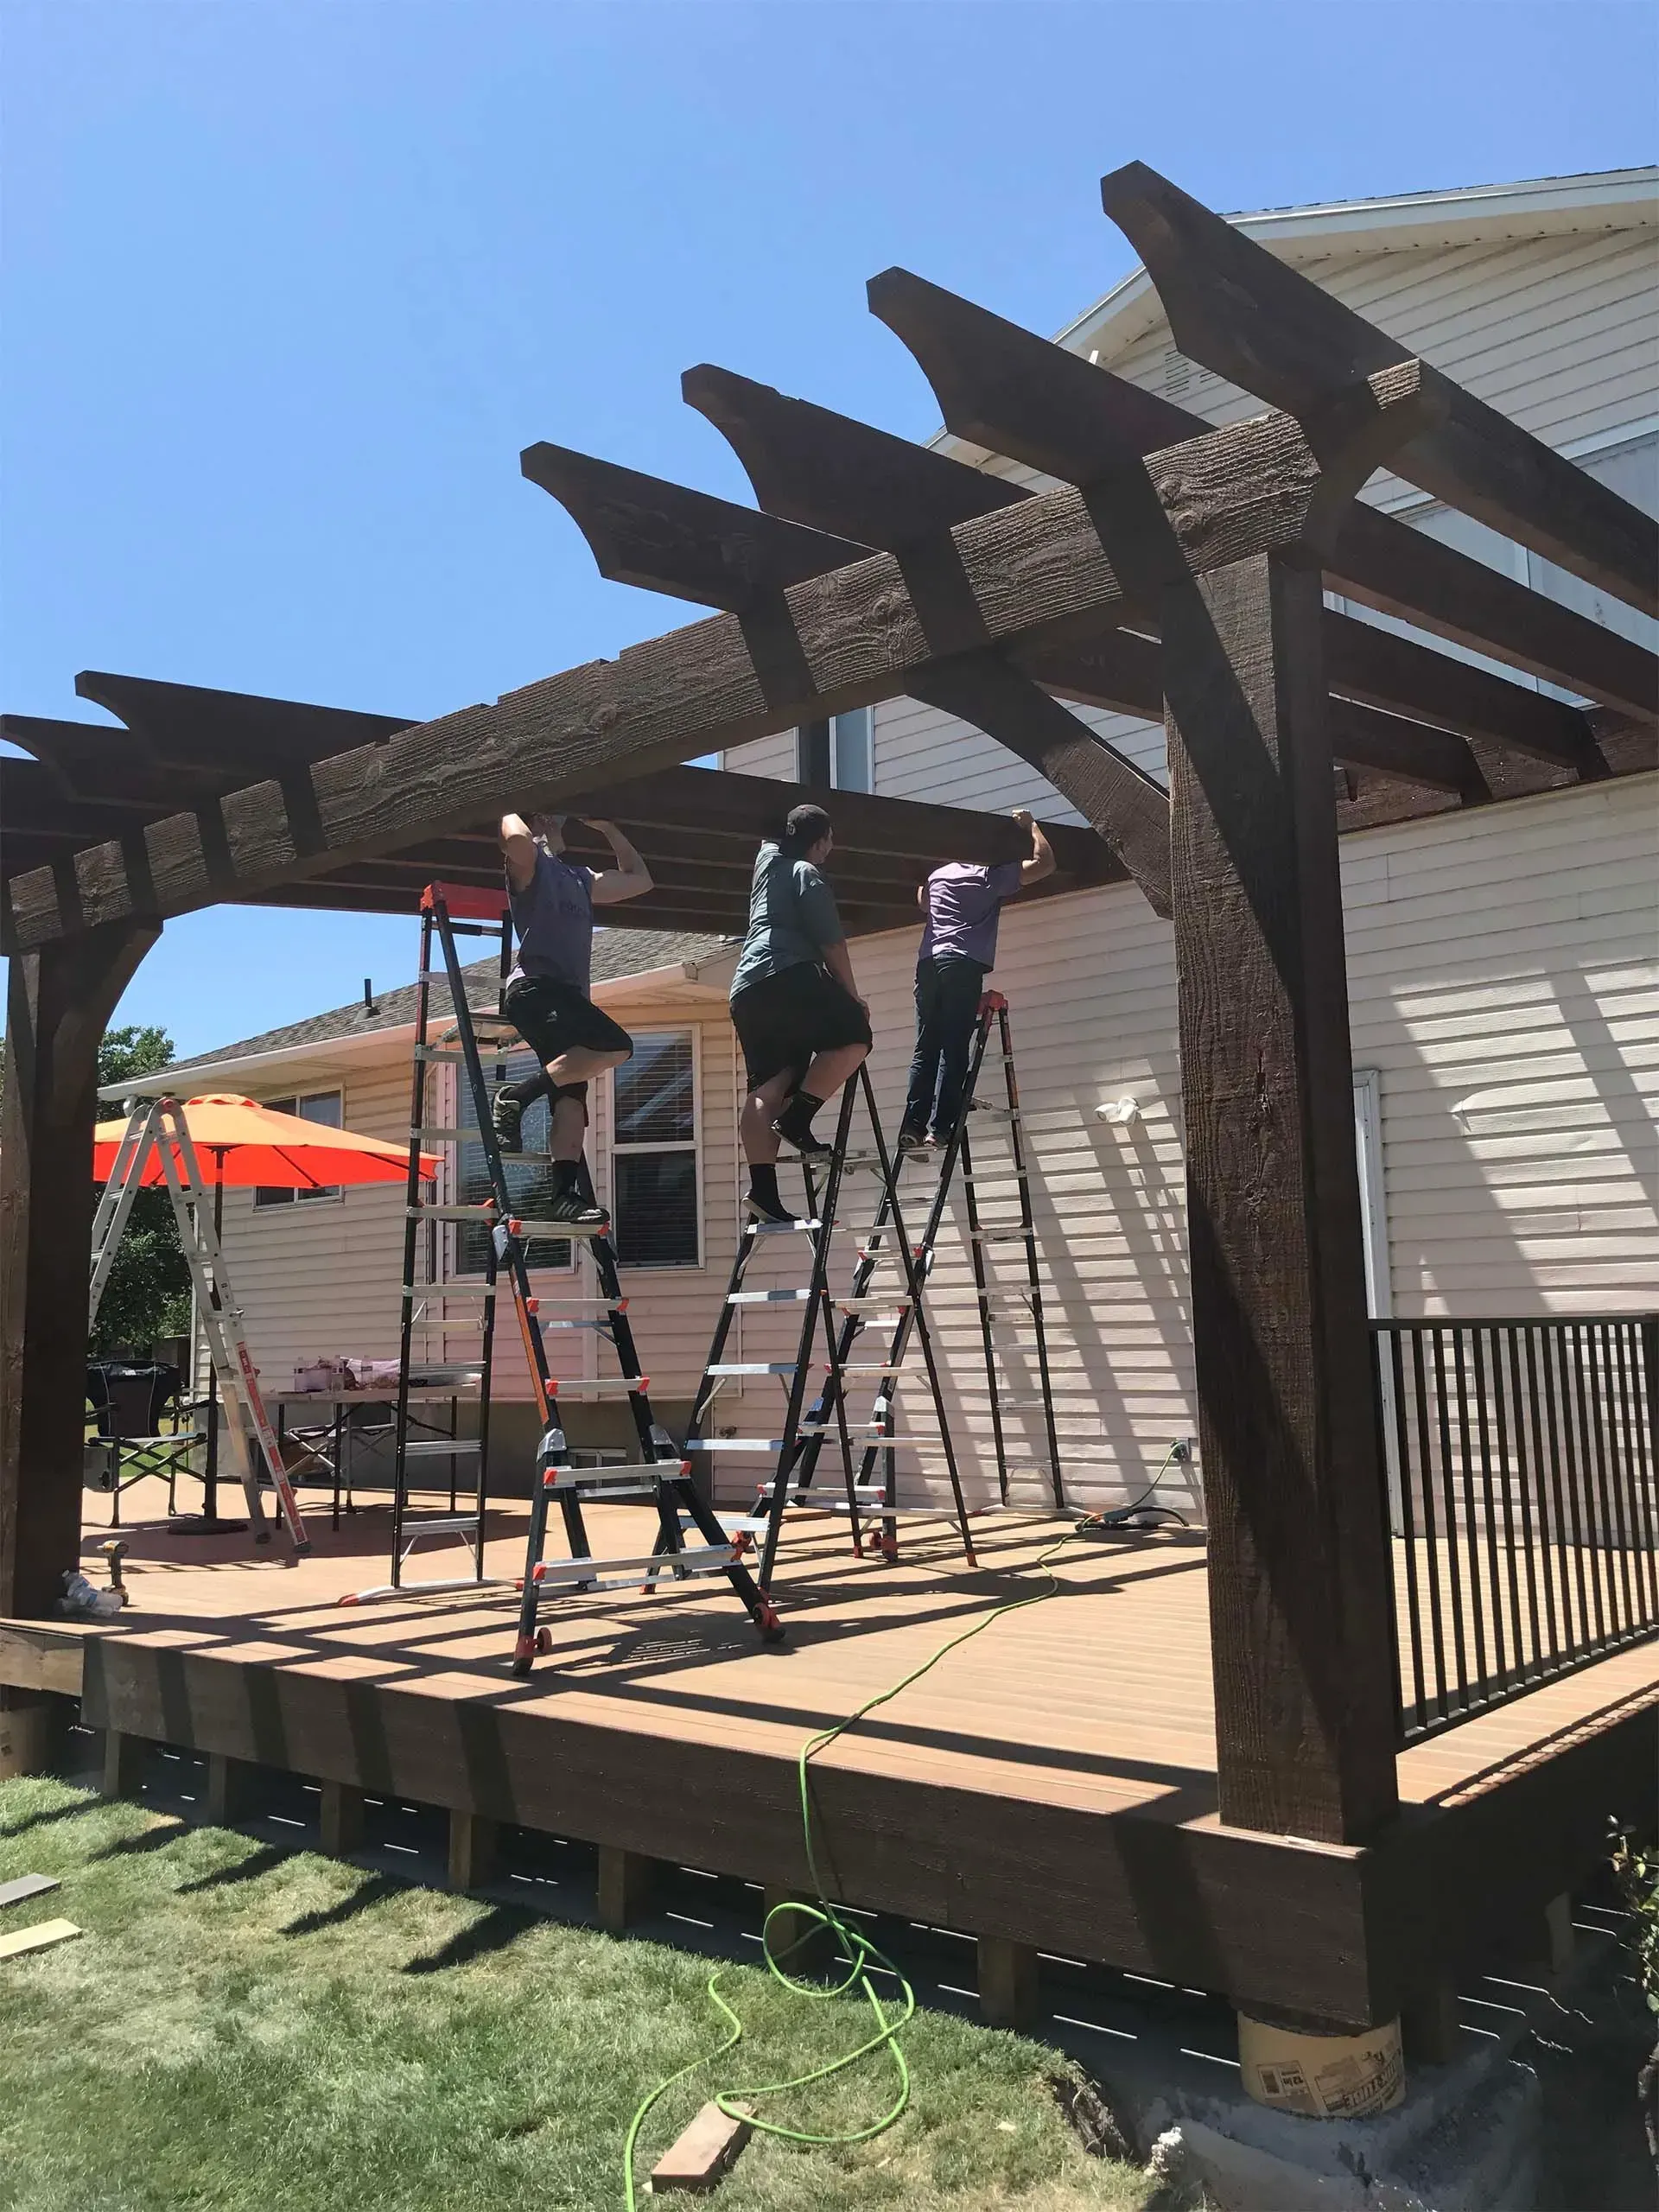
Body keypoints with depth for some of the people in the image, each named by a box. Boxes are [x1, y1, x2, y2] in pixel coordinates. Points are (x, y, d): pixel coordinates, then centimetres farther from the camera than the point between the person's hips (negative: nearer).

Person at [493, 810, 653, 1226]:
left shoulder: (582, 878, 31)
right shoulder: (529, 862, 7)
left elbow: (639, 880, 40)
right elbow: (516, 838, -18)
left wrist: (607, 828, 38)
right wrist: (510, 809, 4)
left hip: (568, 997, 8)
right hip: (534, 986, -8)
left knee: (571, 1098, -6)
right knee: (616, 1045, -27)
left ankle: (564, 1195, -13)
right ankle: (515, 1097, -22)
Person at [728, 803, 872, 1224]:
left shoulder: (768, 861, 26)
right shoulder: (807, 873, 4)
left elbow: (773, 841, 52)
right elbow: (831, 943, -2)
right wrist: (853, 996, 4)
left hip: (746, 991, 8)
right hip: (786, 977, -8)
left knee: (767, 1088, 0)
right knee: (853, 1035, -4)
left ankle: (763, 1191, -11)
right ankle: (797, 1118, -15)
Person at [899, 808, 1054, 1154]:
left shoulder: (936, 876, 26)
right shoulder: (990, 875, 9)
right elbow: (1044, 863, 6)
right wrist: (1030, 825, 19)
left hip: (928, 962, 5)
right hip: (963, 963, -5)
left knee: (926, 1050, 1)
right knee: (953, 1050, -10)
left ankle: (913, 1126, -10)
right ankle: (939, 1127, -19)